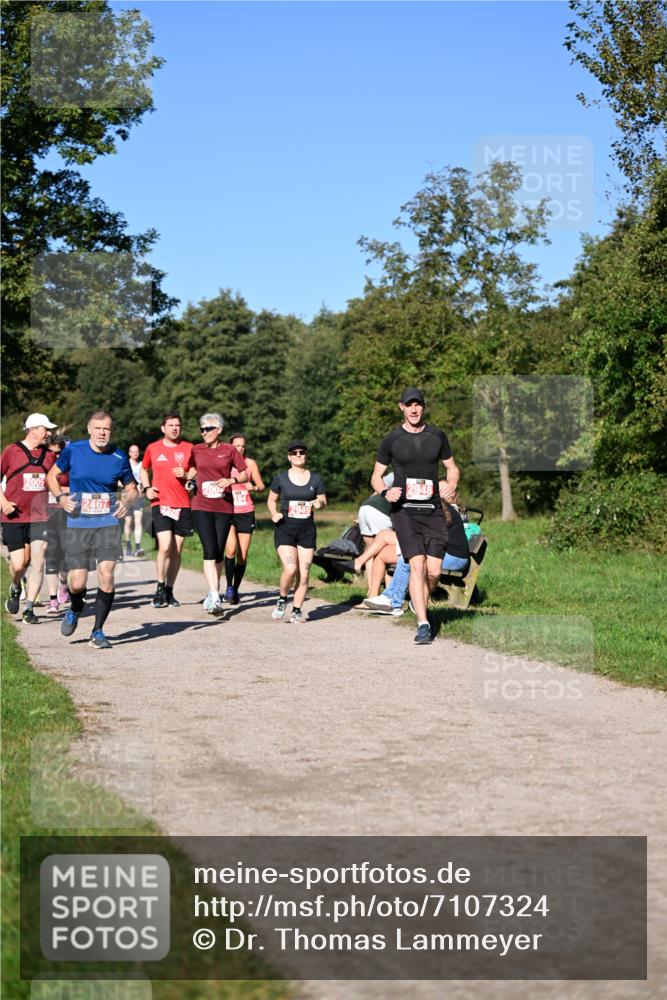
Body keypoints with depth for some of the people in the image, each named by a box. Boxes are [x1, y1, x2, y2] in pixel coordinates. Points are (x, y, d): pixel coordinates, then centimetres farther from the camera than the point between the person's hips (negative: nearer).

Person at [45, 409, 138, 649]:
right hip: (78, 524, 0)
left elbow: (132, 488, 11)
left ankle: (98, 631, 3)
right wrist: (60, 497, -8)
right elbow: (52, 475, 10)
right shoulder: (73, 450, -3)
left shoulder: (119, 457, -1)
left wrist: (127, 501, -11)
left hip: (108, 523, 0)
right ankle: (74, 611, 33)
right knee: (77, 583, -4)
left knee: (106, 574, -14)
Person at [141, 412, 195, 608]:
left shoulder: (188, 449, 6)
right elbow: (144, 469, 22)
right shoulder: (153, 448, 6)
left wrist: (186, 475, -7)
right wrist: (146, 488, 5)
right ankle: (160, 588, 0)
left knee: (176, 551, 5)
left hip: (183, 506, 2)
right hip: (160, 504, -2)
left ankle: (169, 592, 15)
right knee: (165, 547, -15)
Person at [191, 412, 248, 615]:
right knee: (210, 551, -14)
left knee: (219, 553, 8)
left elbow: (246, 474, 3)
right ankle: (215, 598, -19)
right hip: (202, 507, -1)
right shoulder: (196, 450, 7)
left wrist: (231, 480, -14)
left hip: (224, 507, 1)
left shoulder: (229, 450, 3)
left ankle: (213, 591, 26)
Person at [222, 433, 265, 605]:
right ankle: (229, 587, -8)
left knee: (243, 556, 2)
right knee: (230, 549, -20)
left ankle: (236, 590, 16)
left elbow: (262, 486, 7)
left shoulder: (250, 463, 5)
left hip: (246, 513, 2)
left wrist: (253, 487, -14)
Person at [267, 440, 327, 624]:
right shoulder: (281, 478, 3)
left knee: (303, 574, -1)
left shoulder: (315, 479, 7)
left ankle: (297, 610, 12)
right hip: (285, 528, -2)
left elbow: (323, 501, 14)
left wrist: (319, 503, -10)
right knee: (290, 569, -18)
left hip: (307, 529, 2)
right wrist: (274, 514, -6)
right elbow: (271, 500, 13)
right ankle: (282, 600, 8)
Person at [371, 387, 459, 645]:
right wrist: (385, 492, -11)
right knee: (417, 564, -16)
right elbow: (376, 476, 10)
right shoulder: (392, 440, 4)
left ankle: (419, 604, 27)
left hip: (433, 510, 3)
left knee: (434, 571, -3)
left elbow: (451, 467, 21)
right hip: (404, 510, -2)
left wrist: (451, 485, -1)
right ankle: (423, 624, -14)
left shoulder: (437, 436, 10)